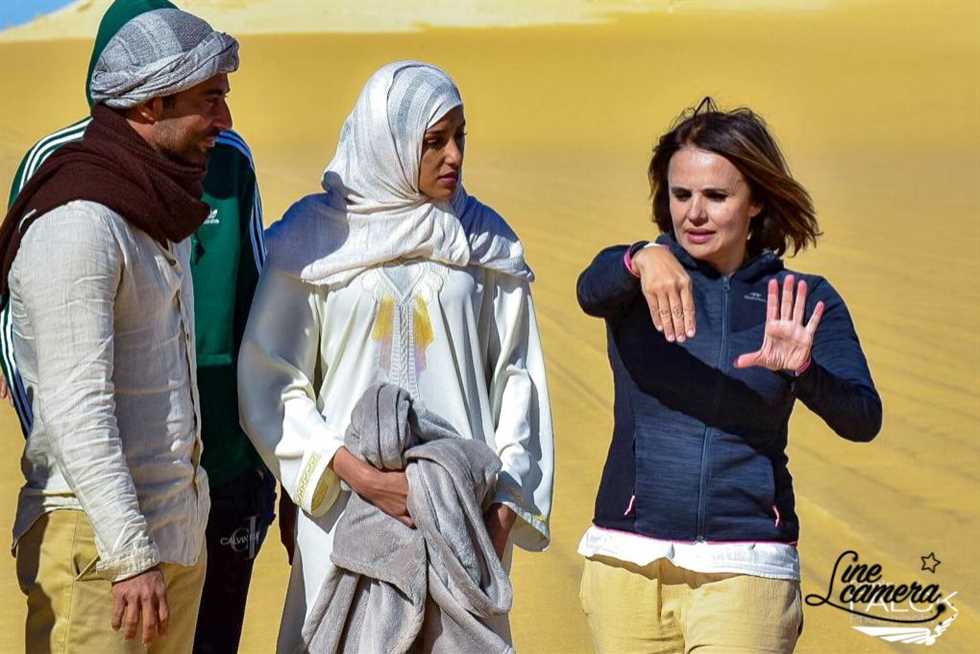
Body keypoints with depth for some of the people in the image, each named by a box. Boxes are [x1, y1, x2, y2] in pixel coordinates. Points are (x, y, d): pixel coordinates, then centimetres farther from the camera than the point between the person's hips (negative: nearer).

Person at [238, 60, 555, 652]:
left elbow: (516, 375, 8)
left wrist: (505, 504, 0)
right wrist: (354, 472, -13)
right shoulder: (315, 236, 0)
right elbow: (271, 381, -2)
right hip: (346, 510, -2)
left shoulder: (484, 239, 8)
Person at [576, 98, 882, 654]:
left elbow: (862, 419, -9)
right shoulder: (634, 276, 4)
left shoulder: (802, 302, 3)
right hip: (627, 561, 1)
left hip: (745, 569, -1)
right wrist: (643, 258, -42)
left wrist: (801, 368, -30)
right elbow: (592, 290, -20)